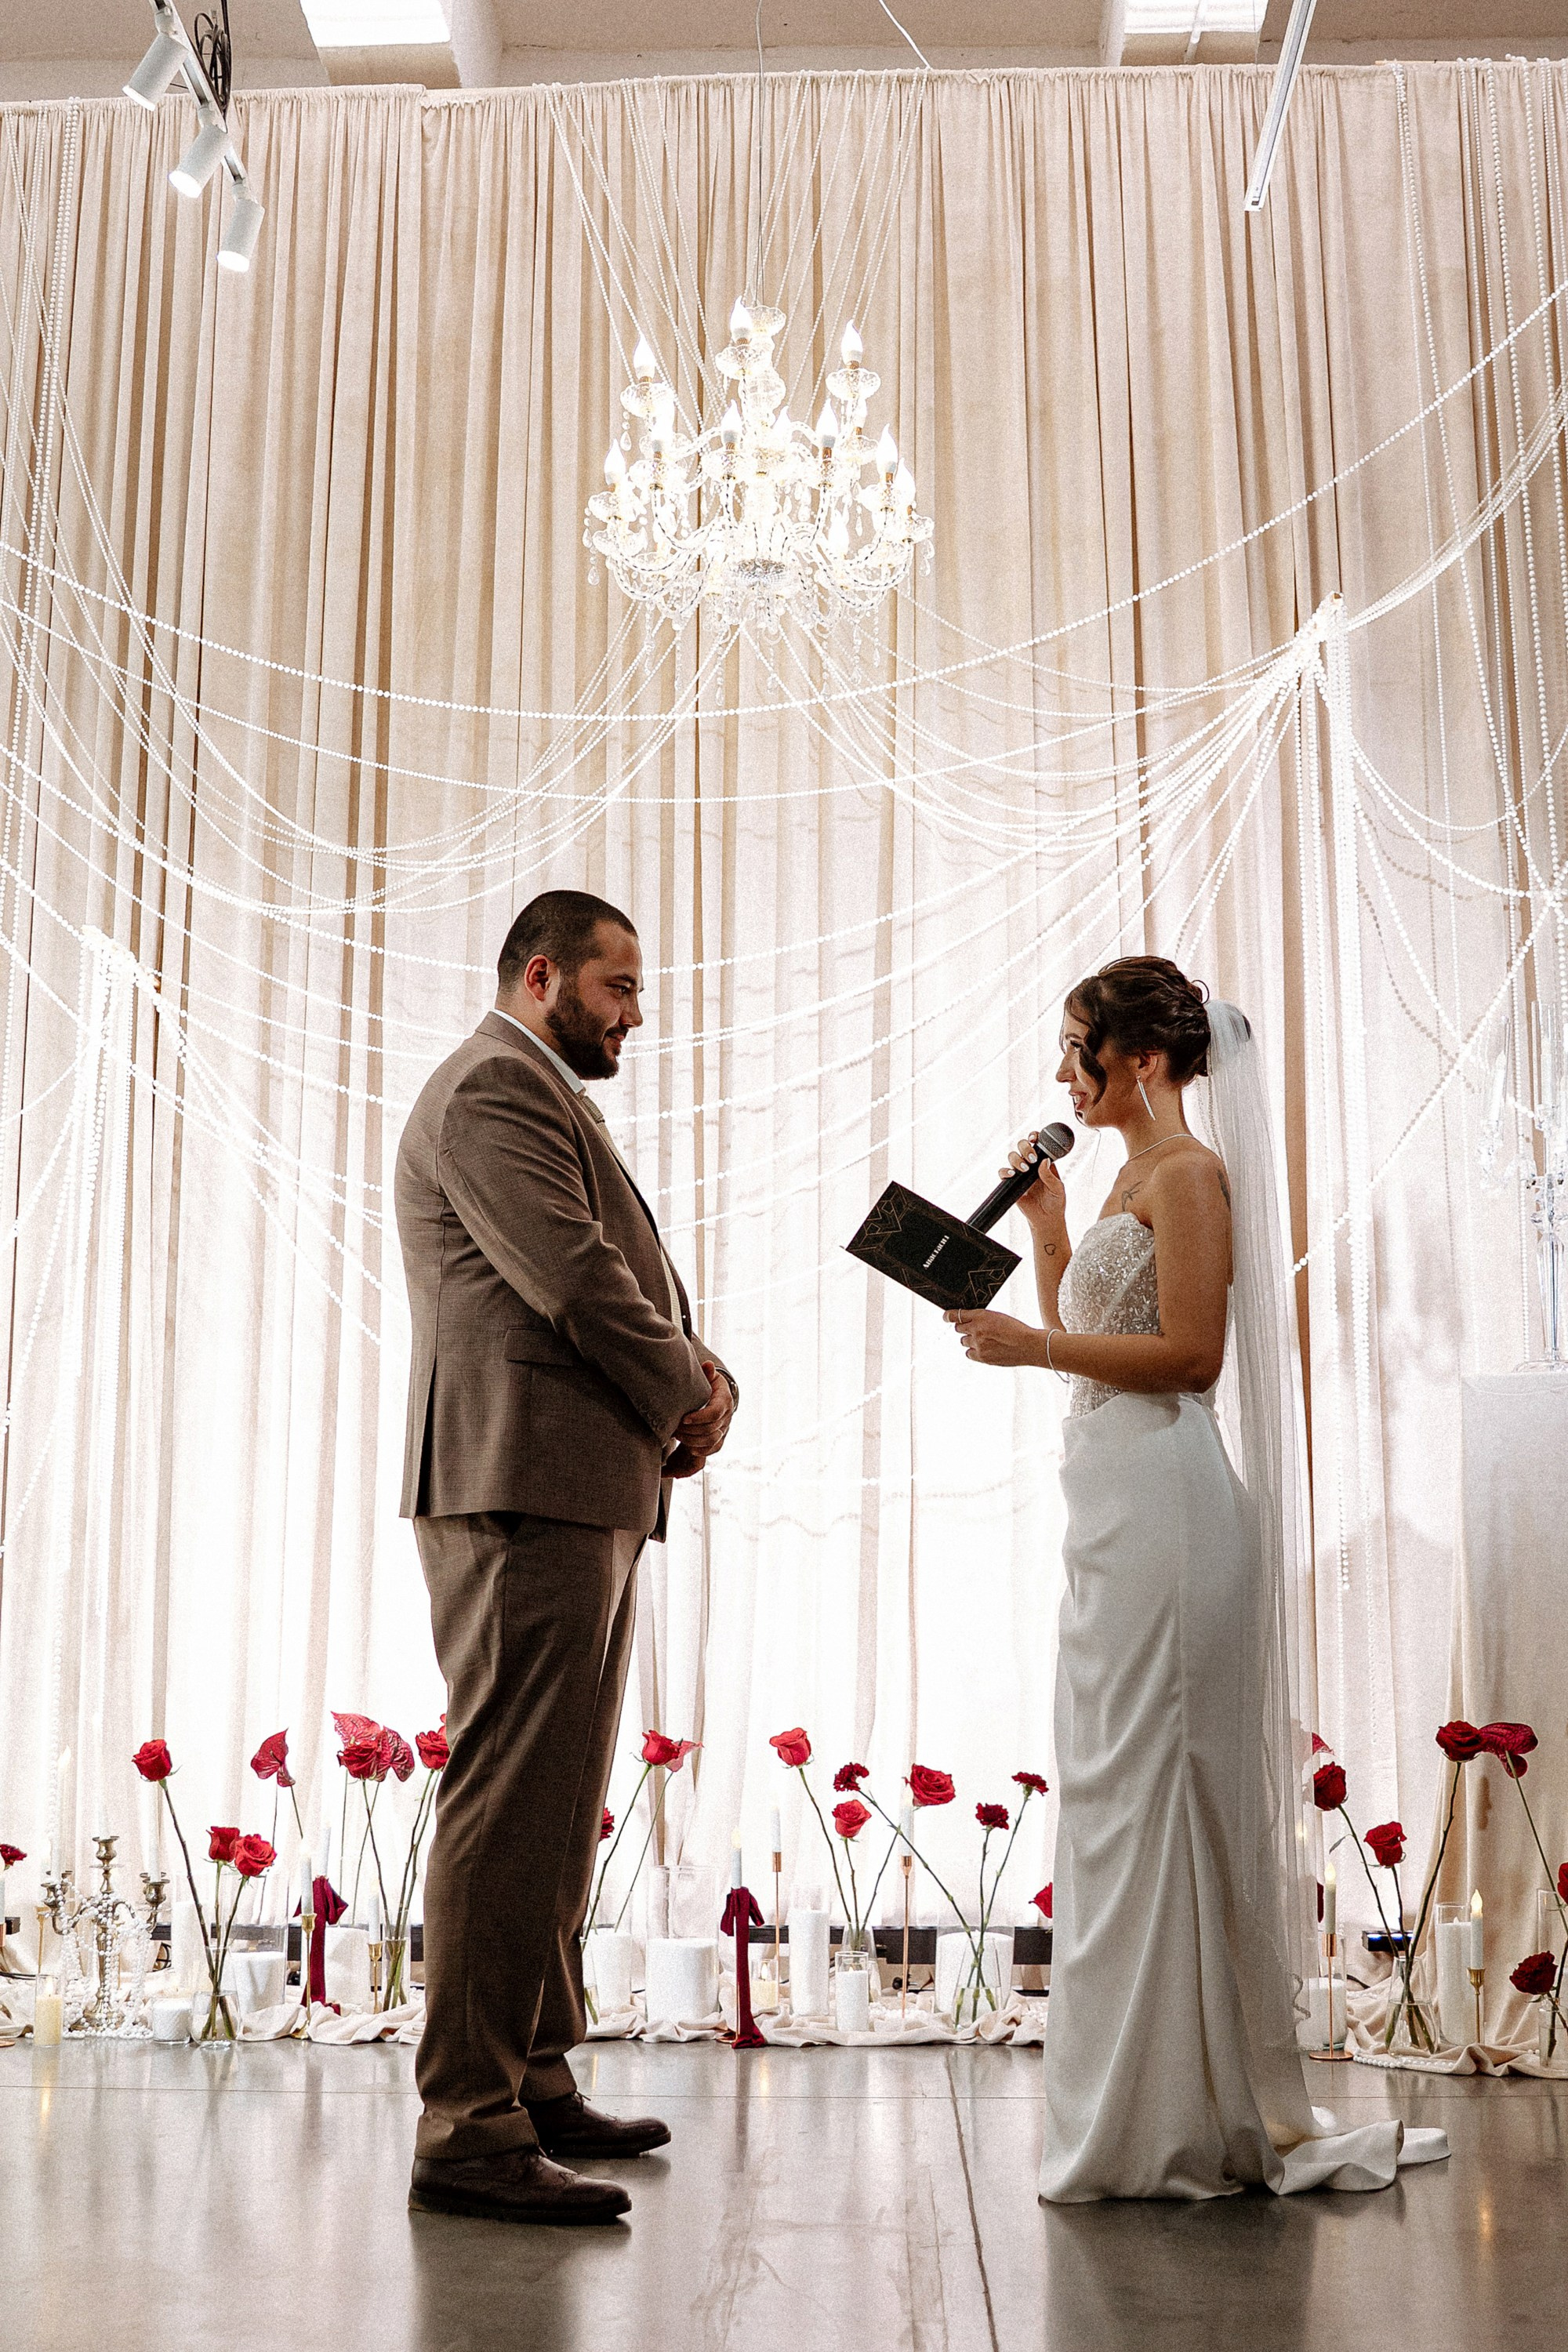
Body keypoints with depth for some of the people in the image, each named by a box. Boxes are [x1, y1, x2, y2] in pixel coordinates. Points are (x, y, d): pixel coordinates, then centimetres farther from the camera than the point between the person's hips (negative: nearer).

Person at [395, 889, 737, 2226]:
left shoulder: (548, 1099, 26)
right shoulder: (494, 1088, -7)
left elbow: (634, 1283, 22)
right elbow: (573, 1279, -17)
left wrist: (704, 1377, 2)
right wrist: (684, 1400, -4)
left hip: (587, 1493, 11)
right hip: (524, 1488, -11)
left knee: (561, 1807, 15)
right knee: (513, 1801, -10)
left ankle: (535, 2085, 24)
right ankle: (469, 2131, -5)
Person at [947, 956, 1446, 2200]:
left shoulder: (1190, 1172, -9)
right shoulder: (1133, 1176, 19)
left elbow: (1192, 1354, -18)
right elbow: (1088, 1337, 22)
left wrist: (1032, 1345, -16)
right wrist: (1046, 1224, 15)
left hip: (1161, 1499, -10)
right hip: (1115, 1500, 10)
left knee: (1147, 1784, -4)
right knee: (1116, 1787, 13)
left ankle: (1172, 2120, 7)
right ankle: (1147, 2106, 23)